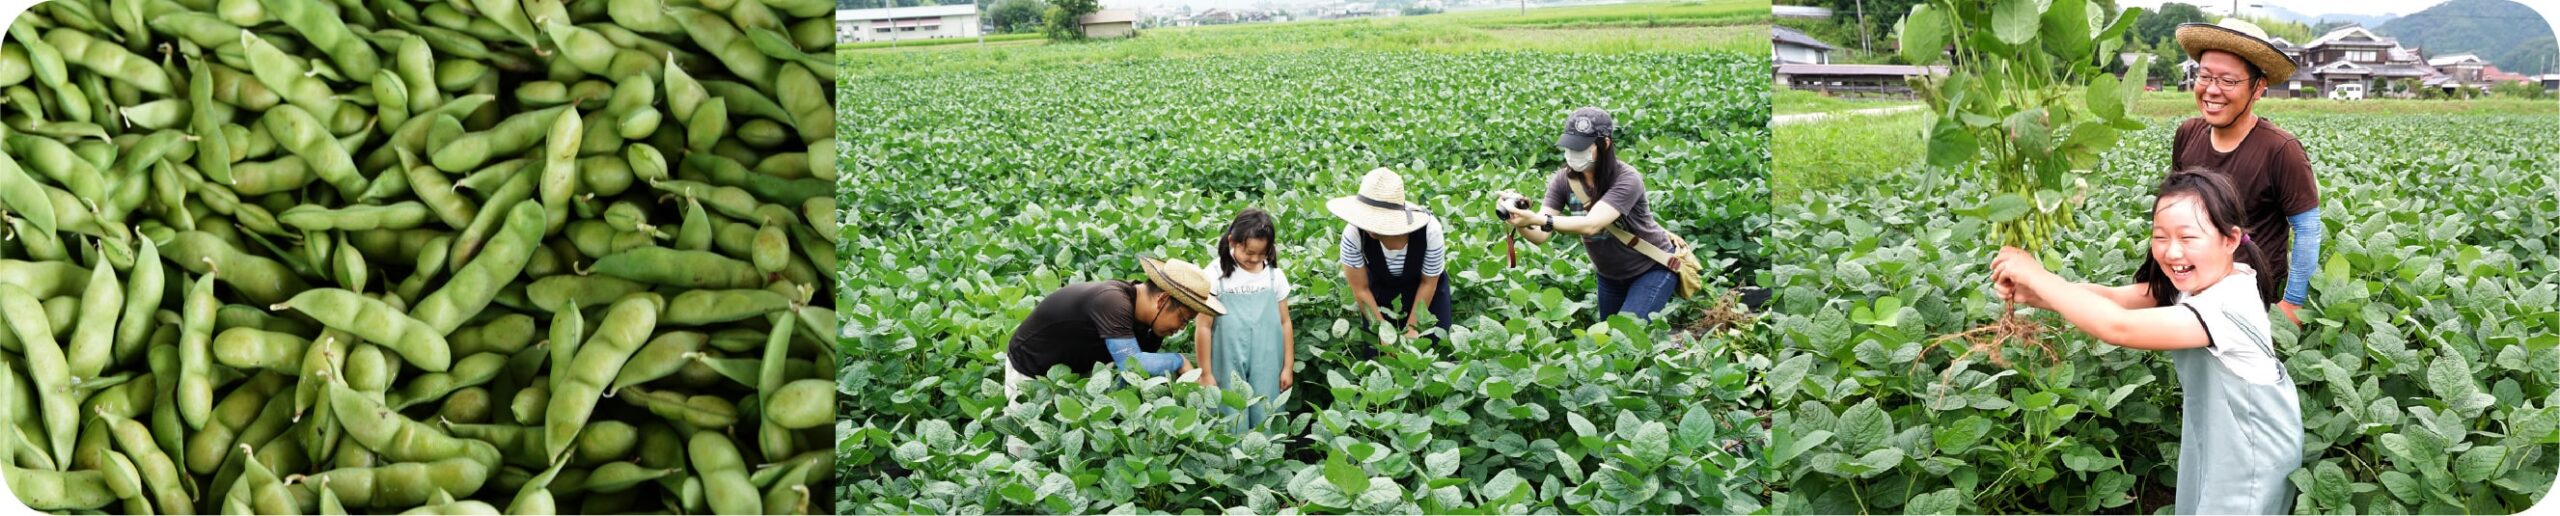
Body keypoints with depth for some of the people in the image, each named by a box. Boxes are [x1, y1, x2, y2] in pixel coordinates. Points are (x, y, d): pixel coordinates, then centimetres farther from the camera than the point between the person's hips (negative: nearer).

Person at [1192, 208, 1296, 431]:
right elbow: (1204, 327, -4)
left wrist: (1288, 367, 8)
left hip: (1267, 369, 3)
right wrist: (1205, 373, -3)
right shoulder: (1216, 275, -6)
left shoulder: (1275, 276, 5)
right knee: (1232, 423, -2)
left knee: (1265, 419, 4)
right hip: (1229, 369, -2)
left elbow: (1285, 322, 10)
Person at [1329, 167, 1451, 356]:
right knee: (1376, 353, -2)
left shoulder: (1429, 229, -36)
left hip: (1420, 285, 0)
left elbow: (1428, 283, -17)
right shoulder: (1354, 233, -36)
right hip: (1380, 288, 0)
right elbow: (1361, 289, -20)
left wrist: (1411, 328, -14)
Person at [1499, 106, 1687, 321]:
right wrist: (1520, 221, -45)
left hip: (1653, 268, -6)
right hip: (1609, 275, 6)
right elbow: (1541, 235, -22)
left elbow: (1591, 225, -43)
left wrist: (1536, 219, -54)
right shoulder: (1563, 180, -15)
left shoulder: (1626, 180, -30)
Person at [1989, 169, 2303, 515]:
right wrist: (2032, 295, -27)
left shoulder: (2227, 306, -36)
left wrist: (2037, 276, -36)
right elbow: (2115, 297, -10)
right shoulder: (2199, 280, -7)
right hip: (2216, 435, 8)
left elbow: (2118, 328, -43)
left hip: (2250, 456, -8)